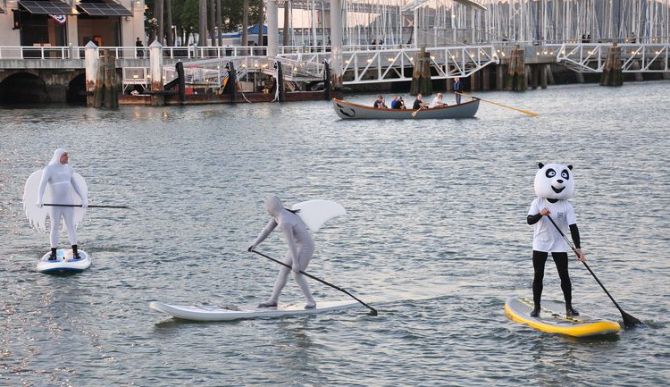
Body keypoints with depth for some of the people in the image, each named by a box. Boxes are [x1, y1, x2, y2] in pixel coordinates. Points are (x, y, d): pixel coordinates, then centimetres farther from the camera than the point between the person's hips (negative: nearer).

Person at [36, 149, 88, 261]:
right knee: (55, 228, 1)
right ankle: (53, 253, 8)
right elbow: (42, 185, -17)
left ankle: (75, 252, 3)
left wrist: (84, 199, 10)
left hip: (68, 203, 4)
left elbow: (76, 185, 17)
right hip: (55, 204, -4)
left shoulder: (68, 169, 11)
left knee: (71, 226, 1)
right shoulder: (49, 169, -5)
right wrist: (40, 200, -32)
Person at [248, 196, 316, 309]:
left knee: (297, 275, -14)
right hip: (297, 245, 10)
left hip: (305, 246, -10)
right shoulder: (278, 215, 0)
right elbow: (267, 230, 11)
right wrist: (255, 244, 8)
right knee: (283, 271, 8)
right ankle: (273, 300, 14)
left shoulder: (284, 223, -29)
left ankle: (311, 301, 0)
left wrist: (295, 263, -23)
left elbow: (291, 244, -27)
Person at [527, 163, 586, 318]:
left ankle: (569, 307, 4)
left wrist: (578, 248, -20)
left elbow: (573, 227, -11)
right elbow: (529, 220, -16)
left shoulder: (567, 207, -7)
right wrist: (540, 214, -38)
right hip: (540, 244, 0)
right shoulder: (538, 203, -5)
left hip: (559, 245, 0)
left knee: (564, 275, -3)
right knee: (538, 275, 2)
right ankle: (536, 307, 12)